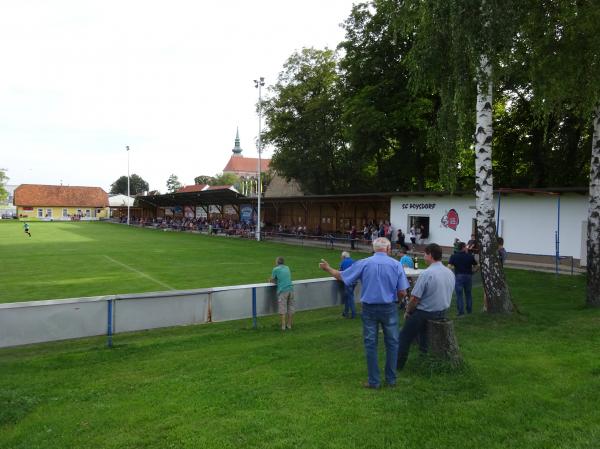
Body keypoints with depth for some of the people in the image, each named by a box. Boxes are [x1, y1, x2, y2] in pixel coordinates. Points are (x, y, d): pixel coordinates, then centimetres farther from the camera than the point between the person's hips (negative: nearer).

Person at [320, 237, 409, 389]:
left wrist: (328, 268, 20)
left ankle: (374, 381, 15)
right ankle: (391, 379, 20)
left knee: (370, 344, 9)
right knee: (392, 343, 13)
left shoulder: (363, 263, -6)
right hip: (389, 308, 0)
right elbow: (402, 292, -7)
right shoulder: (396, 264, -7)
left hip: (369, 308, 1)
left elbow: (341, 276, 2)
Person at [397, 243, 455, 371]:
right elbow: (446, 295, 10)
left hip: (426, 313, -6)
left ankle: (398, 364, 21)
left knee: (405, 337, 11)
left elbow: (415, 298, -21)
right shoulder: (450, 273, -2)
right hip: (443, 312, 7)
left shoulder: (426, 274, -25)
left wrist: (407, 312, -3)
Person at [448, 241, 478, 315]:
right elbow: (475, 266, 6)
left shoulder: (454, 256, -4)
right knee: (468, 293, 16)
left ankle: (461, 311, 2)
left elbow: (449, 266, -13)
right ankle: (469, 310, 24)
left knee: (459, 294, 3)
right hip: (468, 276, 2)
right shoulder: (470, 256, -1)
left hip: (458, 276, -2)